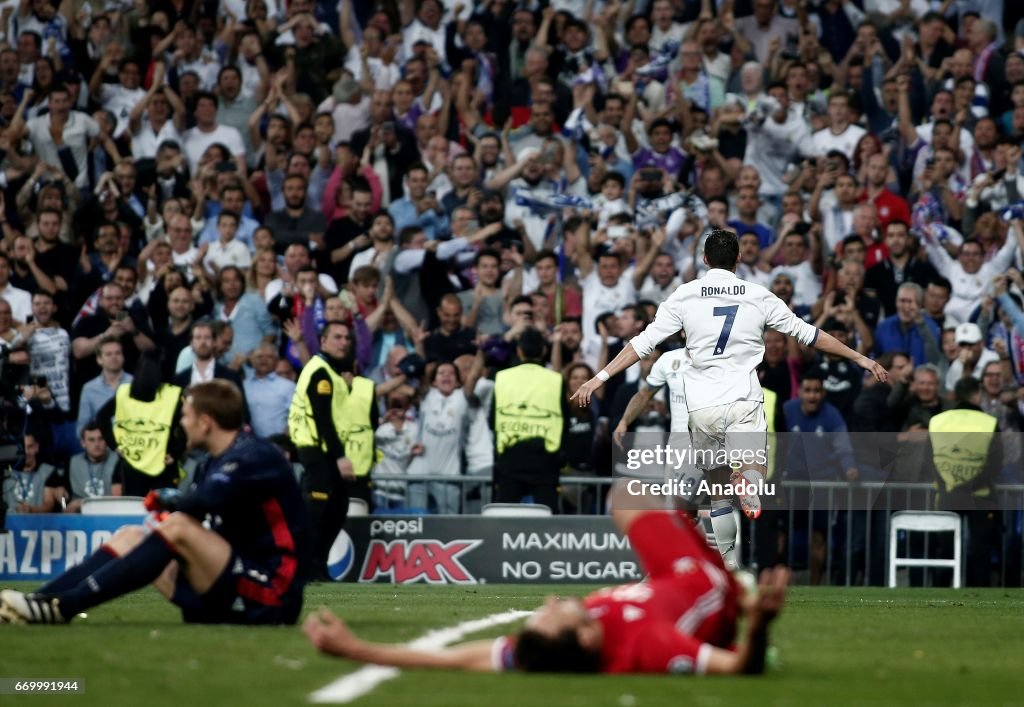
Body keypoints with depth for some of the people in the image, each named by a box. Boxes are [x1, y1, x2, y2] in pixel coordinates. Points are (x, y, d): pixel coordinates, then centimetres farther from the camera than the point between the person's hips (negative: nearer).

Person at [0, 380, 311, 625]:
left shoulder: (255, 457, -14)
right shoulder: (214, 465, 15)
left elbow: (203, 502, -28)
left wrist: (166, 499, -9)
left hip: (272, 599, -9)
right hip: (237, 590, 9)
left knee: (177, 527, -25)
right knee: (131, 536, 7)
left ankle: (62, 606, -30)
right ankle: (41, 599, -9)